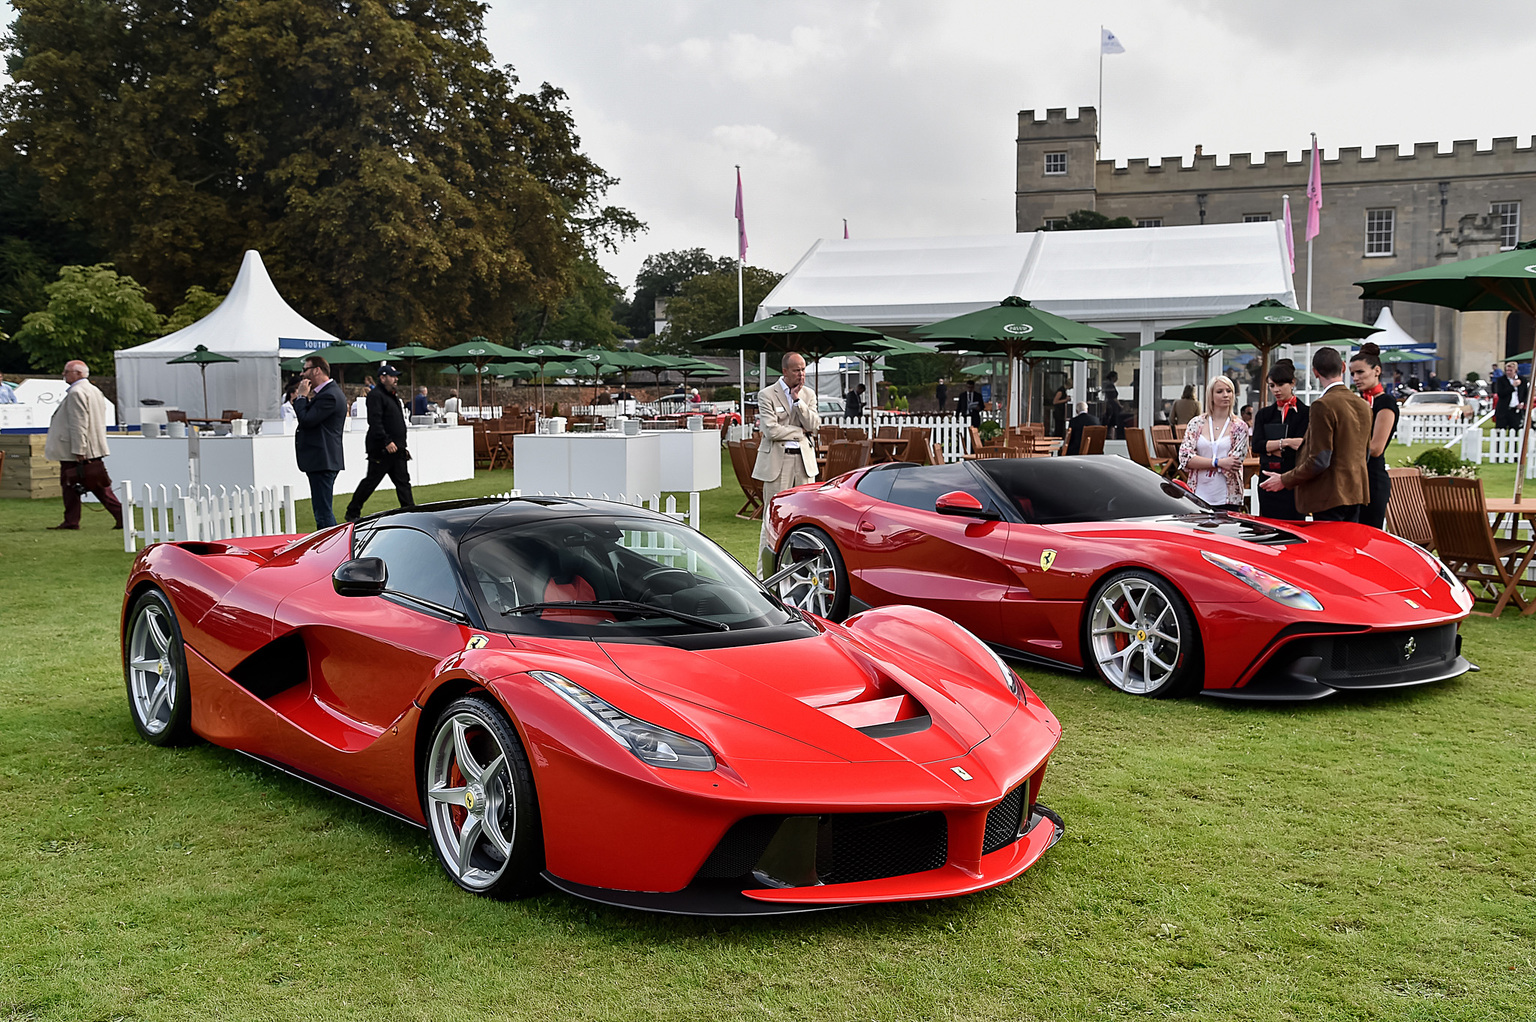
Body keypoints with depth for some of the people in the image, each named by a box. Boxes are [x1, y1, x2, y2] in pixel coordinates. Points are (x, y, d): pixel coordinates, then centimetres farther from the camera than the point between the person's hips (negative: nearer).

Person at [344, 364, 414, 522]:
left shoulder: (394, 396, 20)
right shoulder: (375, 395, -10)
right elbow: (375, 421, -21)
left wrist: (402, 446, 22)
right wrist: (387, 441, -27)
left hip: (396, 449, 9)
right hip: (381, 450, -9)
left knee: (403, 481, 5)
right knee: (371, 481, -2)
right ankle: (352, 513, 9)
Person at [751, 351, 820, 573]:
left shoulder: (808, 394, 12)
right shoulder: (766, 395, -3)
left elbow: (814, 426, -1)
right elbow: (771, 430, -14)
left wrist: (797, 400, -8)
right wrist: (801, 432, -5)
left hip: (803, 459, 5)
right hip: (777, 461, -5)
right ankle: (765, 571, 1)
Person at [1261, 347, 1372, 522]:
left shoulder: (1322, 406, -16)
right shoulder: (1363, 406, 11)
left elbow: (1319, 461, -19)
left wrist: (1284, 480, -9)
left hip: (1330, 497, -8)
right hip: (1355, 494, 8)